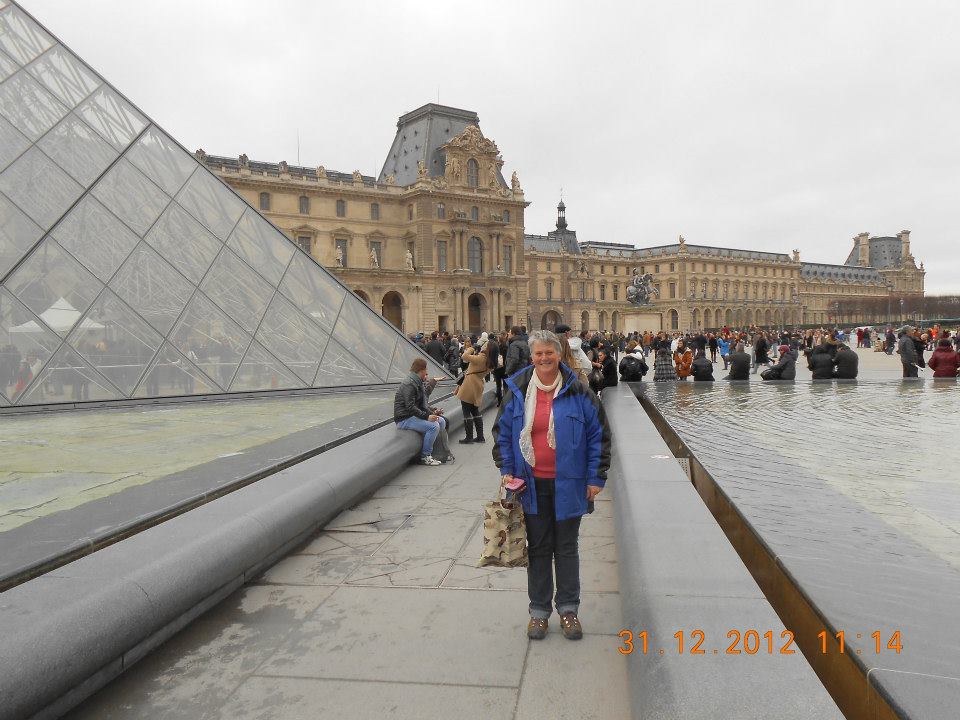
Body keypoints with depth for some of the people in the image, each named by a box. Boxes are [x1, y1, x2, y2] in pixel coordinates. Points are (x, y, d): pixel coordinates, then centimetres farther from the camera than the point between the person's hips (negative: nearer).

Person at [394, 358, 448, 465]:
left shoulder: (417, 383, 16)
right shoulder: (409, 384, -17)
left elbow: (421, 405, 16)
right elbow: (410, 407, -25)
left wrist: (431, 412, 0)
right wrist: (427, 416, -25)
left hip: (413, 416, 10)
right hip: (404, 419, -10)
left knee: (441, 421, 2)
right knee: (433, 426, -24)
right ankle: (425, 457, -14)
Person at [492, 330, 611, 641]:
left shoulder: (578, 392, -5)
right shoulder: (518, 392, 1)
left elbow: (599, 435, -1)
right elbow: (502, 432, 10)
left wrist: (596, 478, -3)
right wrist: (506, 470, 1)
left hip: (567, 485, -1)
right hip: (532, 485, 1)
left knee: (567, 548, 12)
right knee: (538, 548, 11)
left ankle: (568, 609, 27)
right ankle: (539, 610, 25)